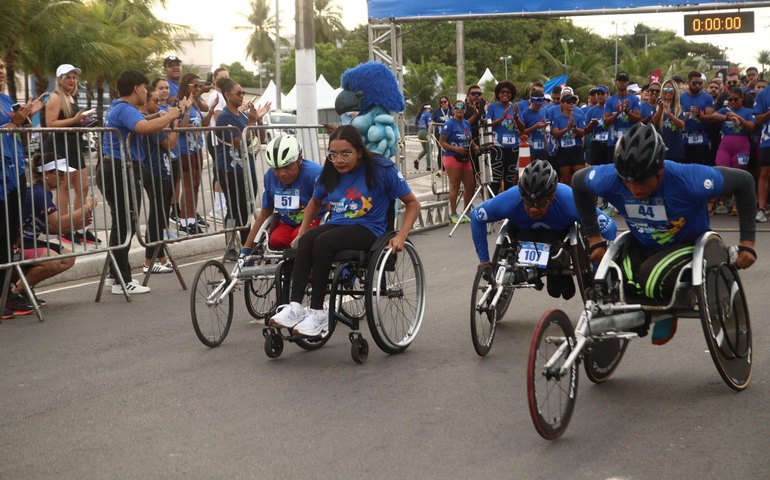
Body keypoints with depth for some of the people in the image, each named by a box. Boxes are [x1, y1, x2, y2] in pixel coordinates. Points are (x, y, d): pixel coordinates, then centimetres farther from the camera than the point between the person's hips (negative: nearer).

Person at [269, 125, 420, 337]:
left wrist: (401, 236, -15)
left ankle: (317, 312, -27)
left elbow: (412, 203, -3)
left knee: (323, 242, -32)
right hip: (338, 224, 5)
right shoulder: (330, 172, 5)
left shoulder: (381, 169, -9)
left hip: (369, 229, -5)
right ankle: (294, 306, -33)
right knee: (305, 241, -28)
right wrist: (301, 232, 15)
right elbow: (315, 202, 26)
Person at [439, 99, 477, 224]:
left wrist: (475, 146, 5)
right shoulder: (449, 124, -9)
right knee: (455, 186, -6)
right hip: (452, 157, -7)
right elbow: (442, 142, -12)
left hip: (465, 158, 7)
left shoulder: (467, 123, 12)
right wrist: (456, 149, -23)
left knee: (470, 186, 7)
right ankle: (453, 214, 0)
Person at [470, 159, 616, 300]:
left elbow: (609, 227, -31)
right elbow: (477, 217, -19)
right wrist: (483, 260, -15)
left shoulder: (569, 201, -41)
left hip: (559, 232, -2)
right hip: (523, 229, 2)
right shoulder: (510, 199, -37)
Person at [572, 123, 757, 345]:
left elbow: (743, 181, -19)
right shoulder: (609, 179, -25)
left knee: (653, 282, -33)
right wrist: (593, 237, -1)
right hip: (641, 246, 3)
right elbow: (578, 181, -2)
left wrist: (747, 241, -18)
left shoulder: (688, 180, -34)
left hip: (686, 244, -3)